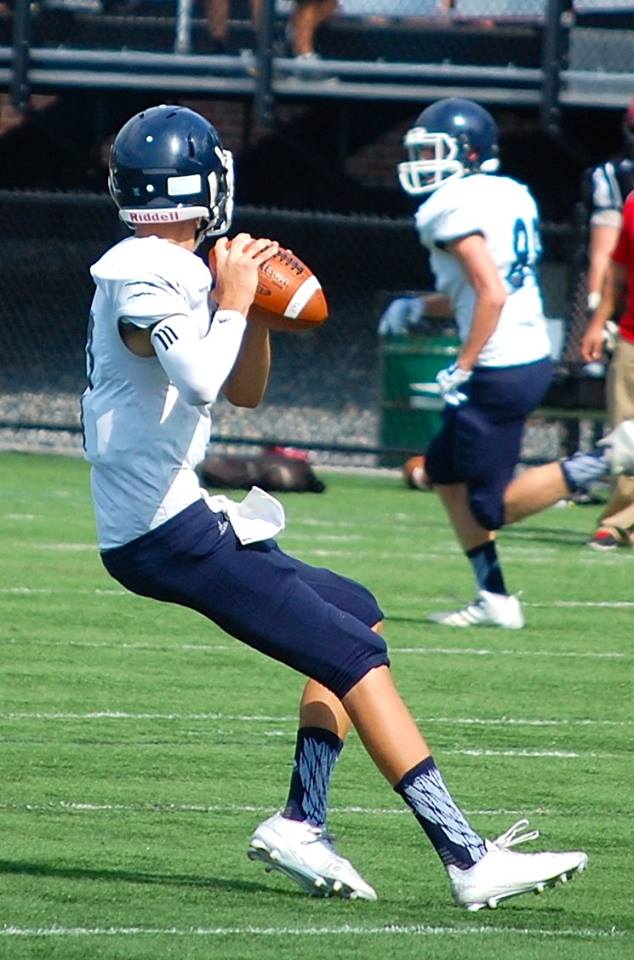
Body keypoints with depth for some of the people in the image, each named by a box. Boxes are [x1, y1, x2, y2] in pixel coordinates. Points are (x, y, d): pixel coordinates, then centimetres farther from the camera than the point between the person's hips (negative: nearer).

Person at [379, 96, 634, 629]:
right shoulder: (511, 194, 13)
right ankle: (493, 598, 20)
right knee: (444, 469, 20)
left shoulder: (453, 208, -15)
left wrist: (461, 369, -18)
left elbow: (493, 295, -23)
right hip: (535, 358, 10)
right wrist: (418, 307, 20)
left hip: (500, 371, -10)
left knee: (489, 506, 0)